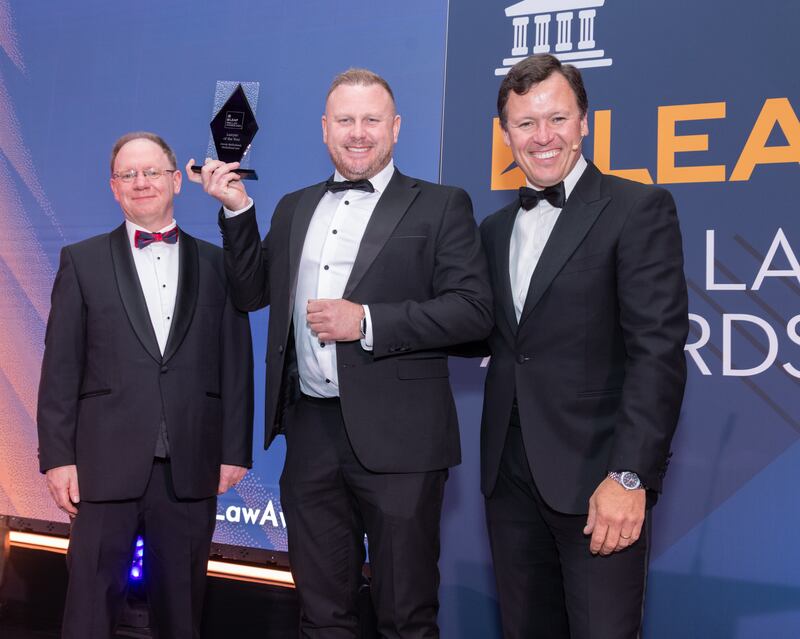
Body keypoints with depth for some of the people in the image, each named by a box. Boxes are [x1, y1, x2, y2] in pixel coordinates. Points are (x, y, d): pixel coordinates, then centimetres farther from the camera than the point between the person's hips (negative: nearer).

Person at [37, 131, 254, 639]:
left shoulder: (217, 264, 8)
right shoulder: (83, 261, 7)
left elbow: (236, 364, 6)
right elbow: (61, 368, 2)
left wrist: (236, 450, 1)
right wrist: (57, 456, -4)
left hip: (192, 468, 1)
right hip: (107, 464, -1)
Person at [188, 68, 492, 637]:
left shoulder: (440, 207, -1)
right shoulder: (294, 209, 15)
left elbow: (475, 309, -10)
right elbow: (251, 292, 15)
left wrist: (368, 322, -18)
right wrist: (237, 210, 3)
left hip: (396, 438, -4)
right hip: (310, 431, 5)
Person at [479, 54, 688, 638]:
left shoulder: (638, 209, -6)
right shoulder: (496, 229, 14)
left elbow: (658, 347, -14)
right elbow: (490, 336, 14)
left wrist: (630, 475, -20)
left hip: (595, 477, -5)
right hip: (510, 476, 6)